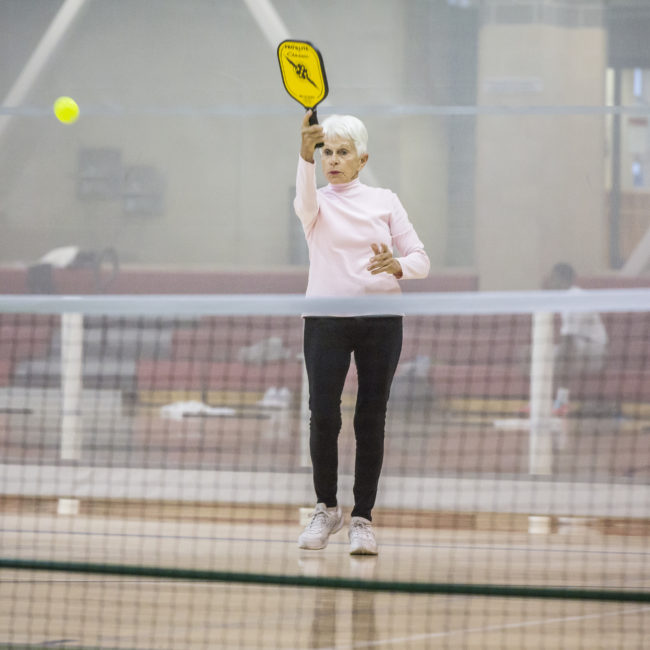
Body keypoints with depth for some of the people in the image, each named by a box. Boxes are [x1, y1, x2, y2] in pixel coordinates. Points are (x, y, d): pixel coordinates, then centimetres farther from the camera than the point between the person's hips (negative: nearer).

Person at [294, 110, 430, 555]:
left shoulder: (386, 201, 9)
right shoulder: (318, 203, 5)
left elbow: (421, 259, 5)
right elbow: (306, 201, -22)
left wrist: (397, 265, -19)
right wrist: (306, 155, -42)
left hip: (381, 321, 1)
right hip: (326, 319, -1)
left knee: (371, 420, -1)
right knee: (323, 416, -8)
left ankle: (363, 518, 8)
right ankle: (327, 509, 11)